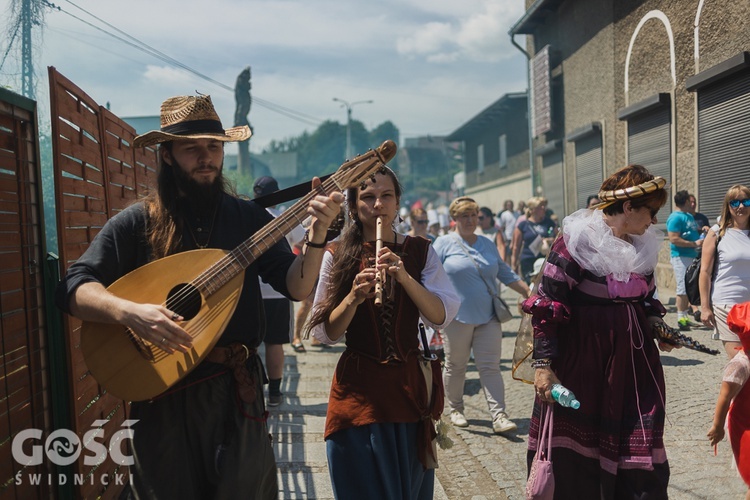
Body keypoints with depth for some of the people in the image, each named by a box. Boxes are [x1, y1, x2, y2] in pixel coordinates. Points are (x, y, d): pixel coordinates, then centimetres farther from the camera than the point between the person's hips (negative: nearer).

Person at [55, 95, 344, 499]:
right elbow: (73, 288, -8)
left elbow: (296, 287, -5)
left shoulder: (250, 218, 2)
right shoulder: (136, 222, -2)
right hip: (160, 390, 0)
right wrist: (129, 311, -27)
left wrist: (317, 234, -22)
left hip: (237, 388, 1)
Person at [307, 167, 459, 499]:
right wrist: (354, 297, -22)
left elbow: (442, 317, -9)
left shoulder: (420, 252, 2)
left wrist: (405, 277, -22)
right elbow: (324, 332, -5)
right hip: (359, 388, -1)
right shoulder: (338, 256, -2)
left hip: (410, 384, 2)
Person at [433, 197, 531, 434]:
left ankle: (499, 416, -2)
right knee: (455, 367, 9)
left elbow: (506, 274, 17)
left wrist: (529, 292, 11)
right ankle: (456, 410, 27)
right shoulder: (444, 243, -1)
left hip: (488, 317, 3)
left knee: (491, 367, -1)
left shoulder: (488, 245, 12)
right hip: (457, 317, -3)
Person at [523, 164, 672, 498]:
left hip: (633, 357, 6)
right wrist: (543, 364, -18)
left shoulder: (642, 246, 8)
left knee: (639, 453, 7)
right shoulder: (576, 242, -14)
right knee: (574, 457, 5)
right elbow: (546, 306, -15)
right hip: (582, 360, -6)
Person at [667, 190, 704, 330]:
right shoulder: (675, 217, -12)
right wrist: (694, 244, -19)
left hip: (692, 256, 10)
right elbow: (674, 239, -21)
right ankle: (681, 318, -3)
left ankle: (685, 316, 21)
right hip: (681, 256, -10)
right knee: (683, 288, -8)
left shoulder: (690, 216, 17)